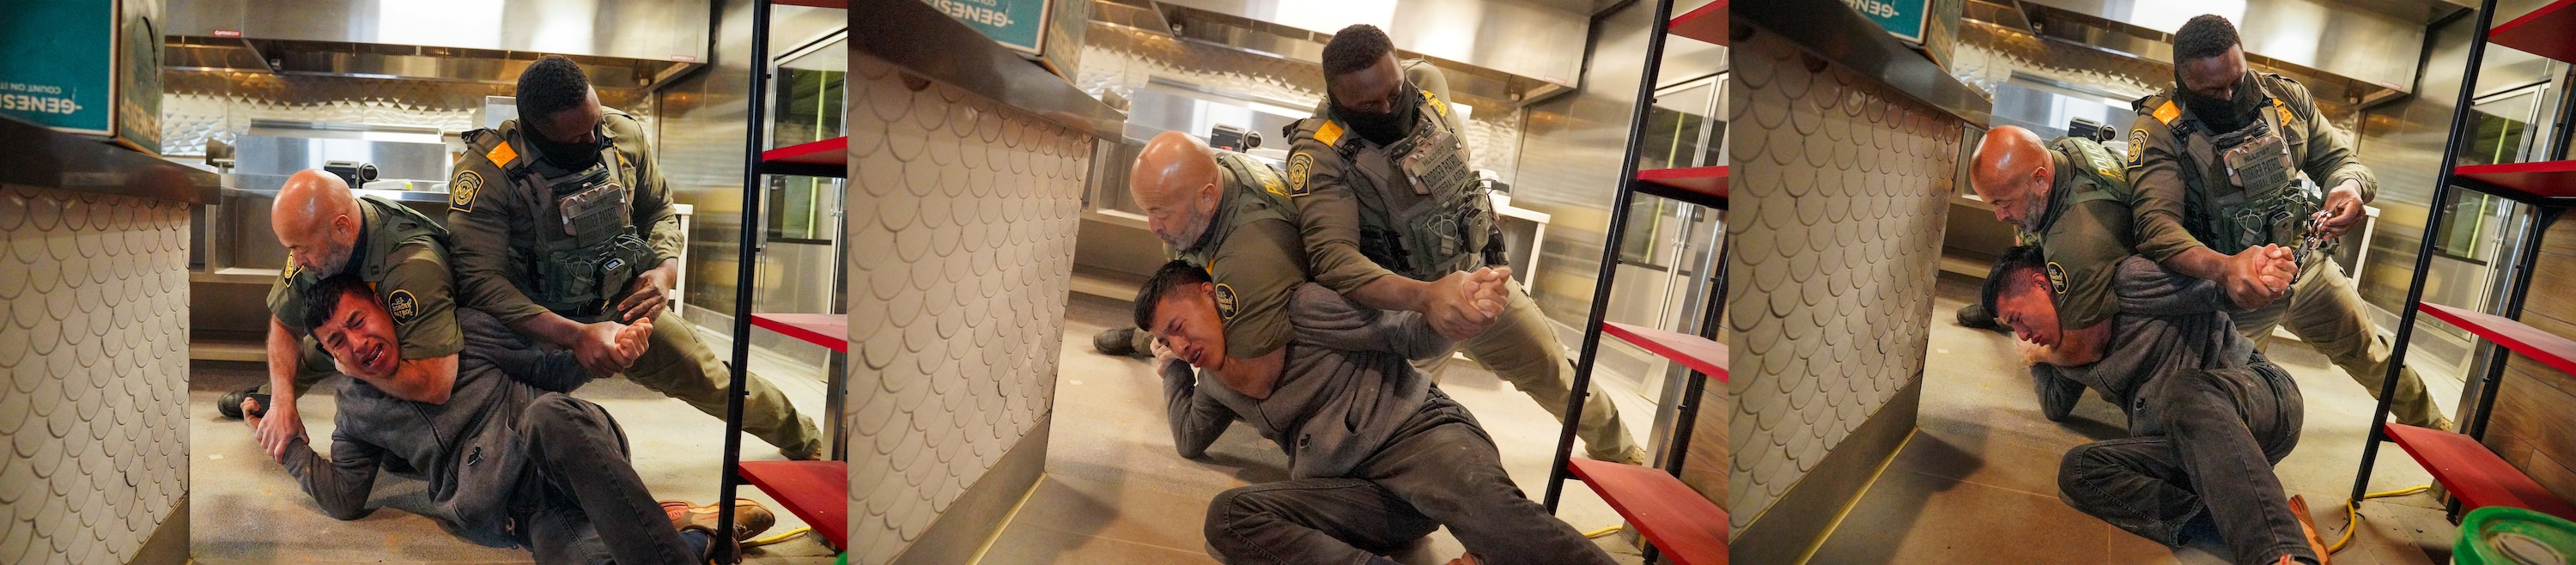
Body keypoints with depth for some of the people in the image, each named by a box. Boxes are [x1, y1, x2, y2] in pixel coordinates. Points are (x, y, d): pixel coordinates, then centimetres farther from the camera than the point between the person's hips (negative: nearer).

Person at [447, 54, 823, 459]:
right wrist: (575, 336, -39)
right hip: (540, 325, -3)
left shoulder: (624, 135, -10)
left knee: (714, 382, 11)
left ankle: (801, 438, 38)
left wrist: (666, 270, -13)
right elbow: (479, 281, -31)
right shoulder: (487, 172, -27)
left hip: (625, 305, 4)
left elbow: (659, 210, 9)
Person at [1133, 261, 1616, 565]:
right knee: (1228, 516, -23)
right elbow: (1190, 441, 40)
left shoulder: (1299, 309, 1)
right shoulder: (1216, 384, 22)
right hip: (1353, 493, 5)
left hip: (1415, 429, -5)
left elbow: (1410, 338, -2)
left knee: (1486, 507, -40)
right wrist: (1173, 367, 32)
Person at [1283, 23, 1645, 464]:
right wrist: (1426, 297, -53)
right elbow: (1333, 258, -40)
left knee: (1552, 370, 14)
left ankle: (1618, 453, 37)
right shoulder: (1320, 154, -29)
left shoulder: (1428, 83, -10)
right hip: (1402, 298, -5)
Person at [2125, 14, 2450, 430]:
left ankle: (2426, 422, 48)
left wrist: (2350, 187, -25)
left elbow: (2342, 160, 2)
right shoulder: (2159, 130, -23)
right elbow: (2157, 227, -33)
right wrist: (2223, 268, -52)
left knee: (2369, 353, 21)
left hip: (2308, 268, 5)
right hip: (2229, 288, -4)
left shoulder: (2286, 98, -7)